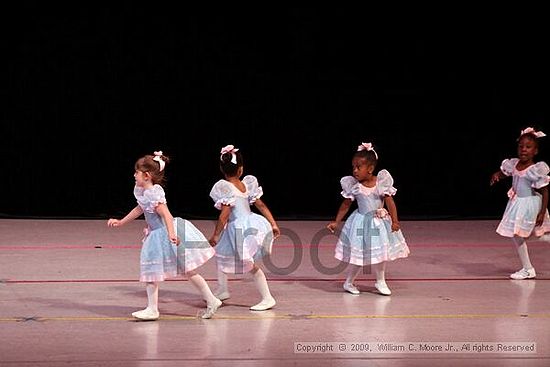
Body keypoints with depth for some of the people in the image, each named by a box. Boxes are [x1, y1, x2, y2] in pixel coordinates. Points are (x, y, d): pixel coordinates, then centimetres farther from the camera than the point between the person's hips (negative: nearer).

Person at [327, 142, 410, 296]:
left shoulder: (382, 182, -12)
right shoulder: (353, 186, -11)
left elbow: (390, 202, -10)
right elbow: (345, 205, 0)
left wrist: (395, 221, -16)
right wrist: (336, 222, -1)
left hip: (380, 223, 2)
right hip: (362, 223, -1)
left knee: (380, 254, 11)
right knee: (359, 255, 1)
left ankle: (380, 282, 29)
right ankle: (348, 283, 19)